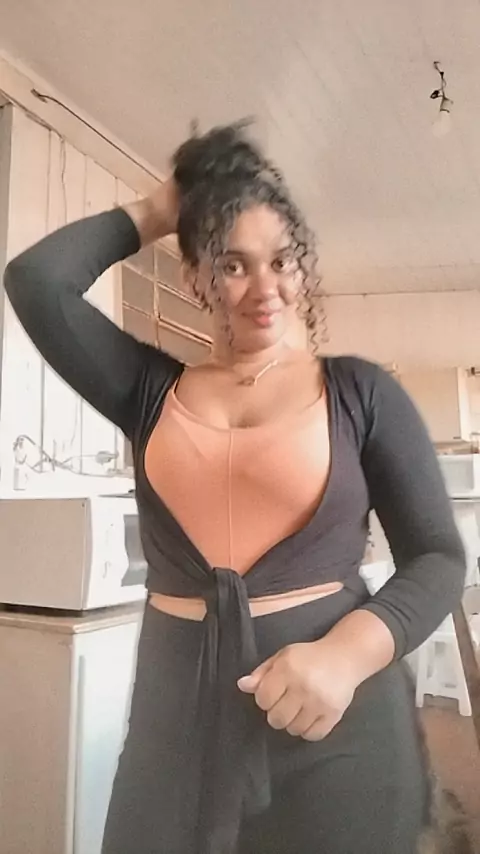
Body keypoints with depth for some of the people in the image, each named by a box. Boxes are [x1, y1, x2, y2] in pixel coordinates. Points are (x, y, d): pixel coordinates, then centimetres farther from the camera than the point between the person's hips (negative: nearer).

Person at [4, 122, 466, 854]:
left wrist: (347, 652, -19)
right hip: (176, 718, 2)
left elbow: (437, 558, -3)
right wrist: (154, 214, 4)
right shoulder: (153, 390, 4)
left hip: (338, 724, -1)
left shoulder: (361, 392, -2)